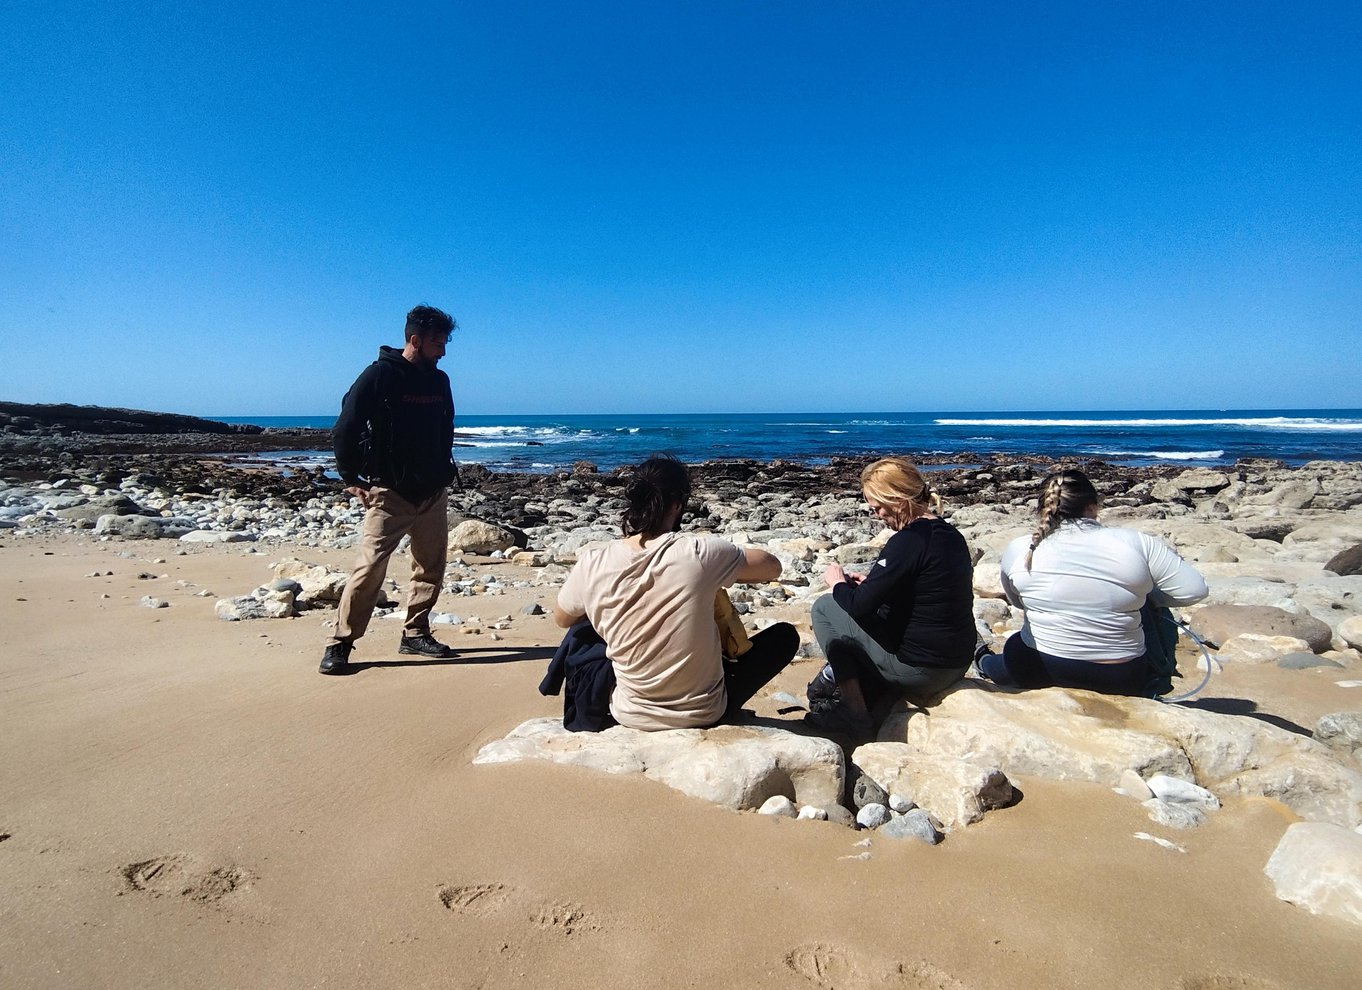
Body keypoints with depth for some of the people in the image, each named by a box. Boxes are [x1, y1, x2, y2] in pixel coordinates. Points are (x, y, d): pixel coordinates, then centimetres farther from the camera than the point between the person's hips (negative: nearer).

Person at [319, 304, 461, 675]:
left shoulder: (439, 381, 11)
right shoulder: (379, 375, -7)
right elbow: (346, 429, -5)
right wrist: (351, 478, -4)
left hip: (433, 492, 6)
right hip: (389, 492, -6)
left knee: (431, 566, 9)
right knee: (371, 566, -9)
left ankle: (416, 634, 23)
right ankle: (340, 645, 3)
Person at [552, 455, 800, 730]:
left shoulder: (593, 564, -15)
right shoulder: (700, 553, -22)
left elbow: (561, 619, 7)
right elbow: (773, 567, -2)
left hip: (631, 715, 2)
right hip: (704, 714, -2)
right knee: (785, 634, 15)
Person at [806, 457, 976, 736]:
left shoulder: (908, 541, -21)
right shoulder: (951, 534, 6)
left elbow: (859, 606, -21)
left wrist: (838, 583, -1)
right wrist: (872, 583, 11)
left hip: (919, 671, -9)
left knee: (824, 608, 2)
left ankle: (854, 713, 3)